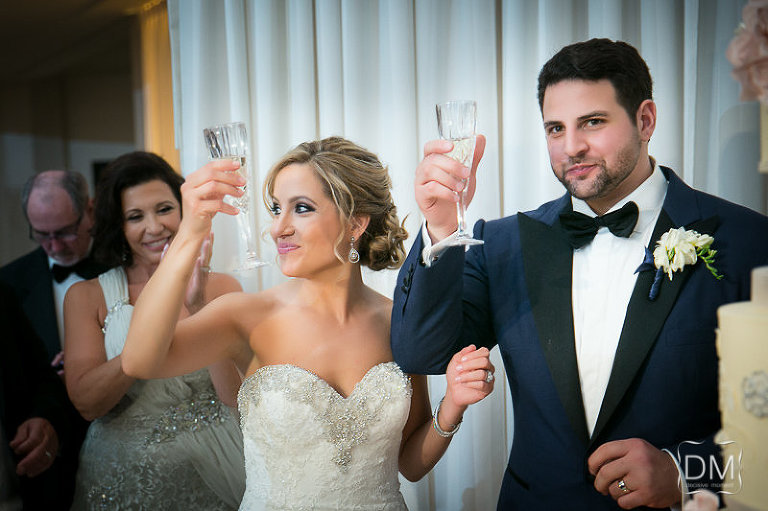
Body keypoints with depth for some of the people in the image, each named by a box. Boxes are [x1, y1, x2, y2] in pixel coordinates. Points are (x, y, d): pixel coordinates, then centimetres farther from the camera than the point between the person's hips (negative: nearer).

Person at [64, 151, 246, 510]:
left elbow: (237, 396, -11)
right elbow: (86, 402, -14)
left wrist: (198, 308, -23)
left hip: (210, 473, 1)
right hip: (123, 479, 0)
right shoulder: (86, 296, -3)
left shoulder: (221, 287, -3)